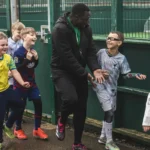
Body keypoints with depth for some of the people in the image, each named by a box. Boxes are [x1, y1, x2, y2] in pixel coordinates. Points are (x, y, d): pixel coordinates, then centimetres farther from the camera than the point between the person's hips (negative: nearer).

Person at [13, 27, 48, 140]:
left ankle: (37, 129, 15)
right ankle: (18, 129, 25)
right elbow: (16, 68, -23)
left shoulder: (32, 51, 1)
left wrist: (36, 58, -6)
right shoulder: (19, 52, -19)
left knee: (38, 103, 2)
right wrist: (27, 60, -30)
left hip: (32, 82, 6)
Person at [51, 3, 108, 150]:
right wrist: (85, 73, -22)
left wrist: (95, 69, -19)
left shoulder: (86, 29, 1)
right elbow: (67, 56, -24)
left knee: (81, 108, 6)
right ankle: (61, 122, 4)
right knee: (71, 99, -30)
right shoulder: (60, 29, -20)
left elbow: (90, 51, 1)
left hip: (79, 72, 6)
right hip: (62, 71, -6)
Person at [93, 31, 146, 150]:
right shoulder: (101, 52, -9)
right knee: (109, 112, -11)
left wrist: (135, 75, -22)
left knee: (110, 112, 13)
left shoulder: (121, 58, -9)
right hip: (101, 85, -3)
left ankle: (103, 137, 34)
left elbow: (125, 74, -5)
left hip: (112, 88, 3)